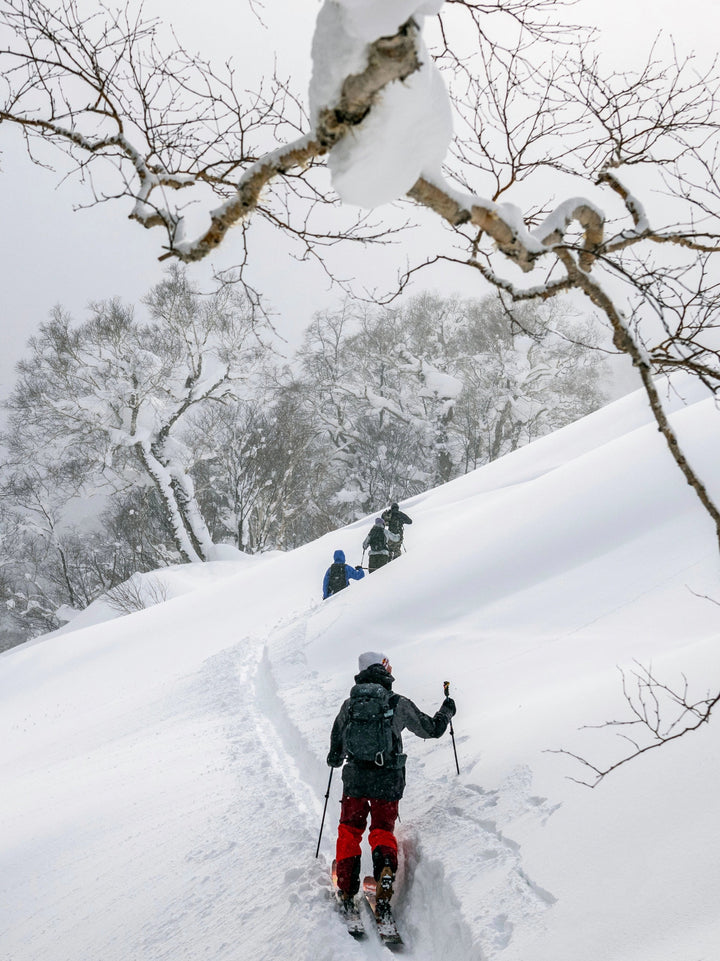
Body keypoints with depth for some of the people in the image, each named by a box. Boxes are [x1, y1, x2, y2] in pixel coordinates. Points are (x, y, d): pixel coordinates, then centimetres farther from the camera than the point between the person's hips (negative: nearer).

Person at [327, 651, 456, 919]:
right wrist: (446, 711, 25)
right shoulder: (399, 704, -6)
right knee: (383, 831, 15)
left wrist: (334, 758, 35)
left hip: (355, 779, 1)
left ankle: (347, 892, 12)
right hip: (388, 780, -1)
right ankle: (385, 870, -10)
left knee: (349, 831, 16)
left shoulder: (349, 704, 0)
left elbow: (336, 746, 11)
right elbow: (432, 729, 6)